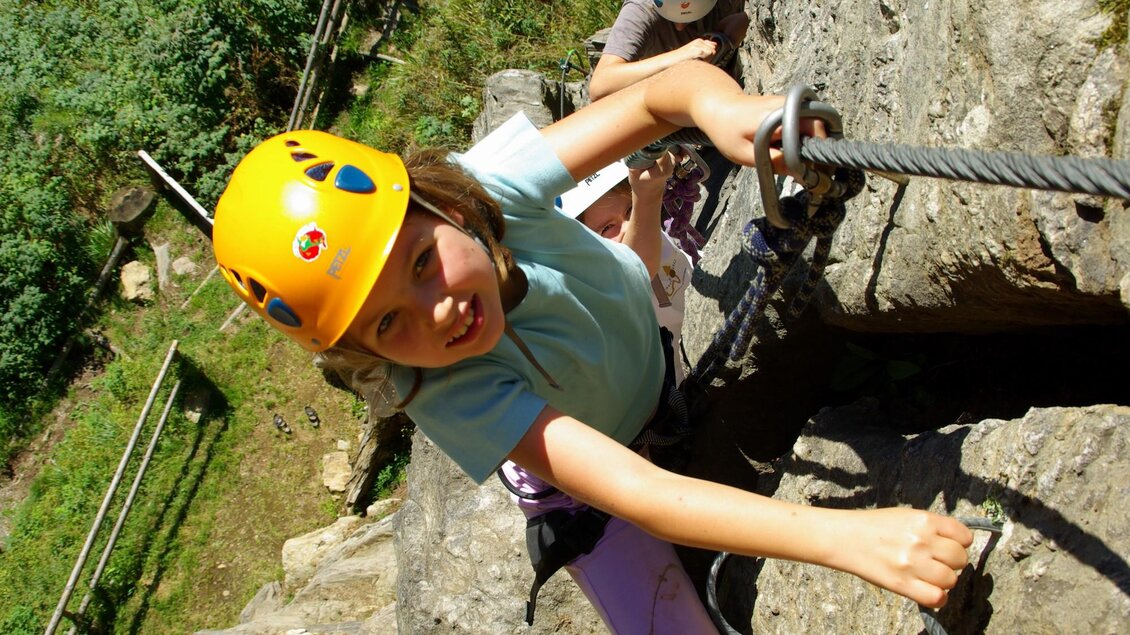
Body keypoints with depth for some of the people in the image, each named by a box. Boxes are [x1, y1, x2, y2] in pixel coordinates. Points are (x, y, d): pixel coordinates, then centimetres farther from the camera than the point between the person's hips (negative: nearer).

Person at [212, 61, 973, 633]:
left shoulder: (491, 183, -39)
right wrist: (844, 536, -65)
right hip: (583, 470, -3)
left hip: (654, 319, 4)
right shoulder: (449, 396, -44)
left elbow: (662, 94, -37)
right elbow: (640, 498, -54)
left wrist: (716, 101, -62)